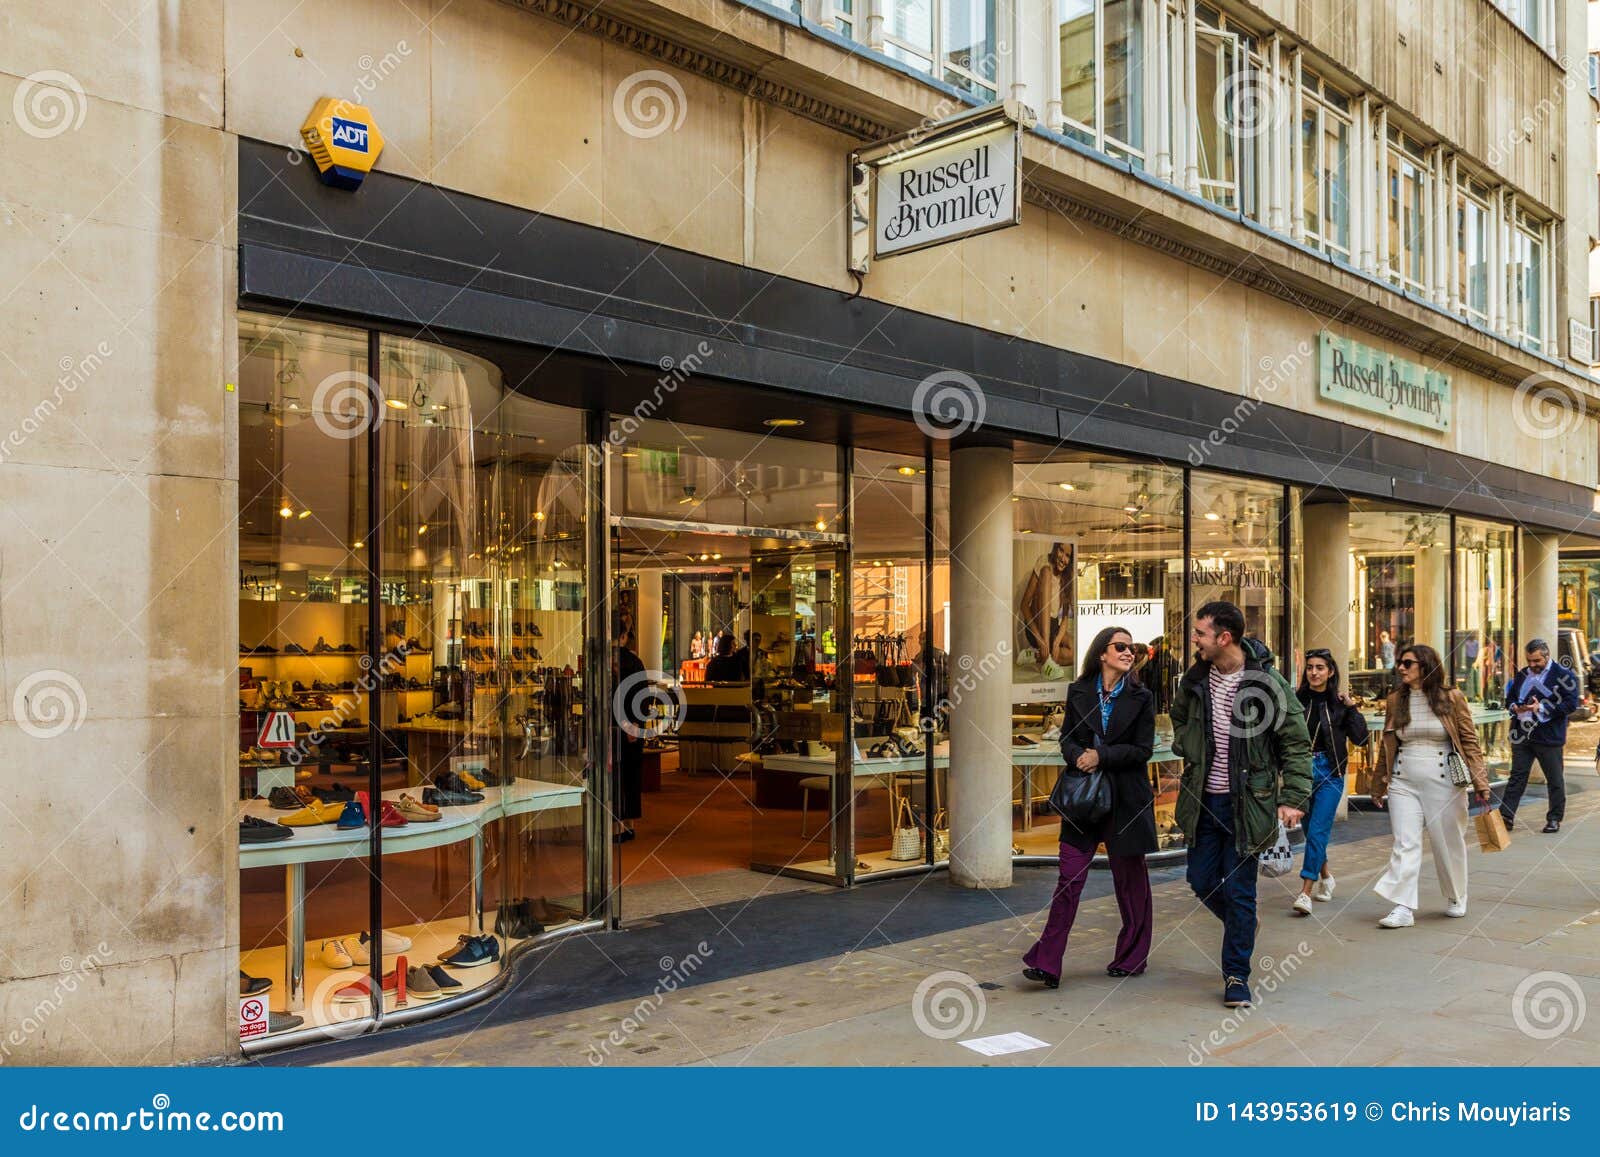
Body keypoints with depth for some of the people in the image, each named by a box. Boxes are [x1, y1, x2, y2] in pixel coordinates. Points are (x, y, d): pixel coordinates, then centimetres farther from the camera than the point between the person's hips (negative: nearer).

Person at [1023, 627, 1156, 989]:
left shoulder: (1141, 697, 2)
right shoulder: (1078, 692, 6)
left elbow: (1142, 749, -4)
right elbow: (1067, 739, 7)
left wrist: (1101, 756, -15)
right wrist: (1079, 756, -14)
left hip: (1126, 799, -1)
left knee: (1130, 879, 9)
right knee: (1069, 877, -4)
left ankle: (1132, 957, 25)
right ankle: (1046, 962, -3)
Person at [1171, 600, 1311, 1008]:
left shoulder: (1268, 683, -13)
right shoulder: (1195, 679, 2)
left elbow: (1296, 743, -8)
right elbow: (1179, 717, 24)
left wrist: (1293, 798, -15)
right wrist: (1185, 747, 5)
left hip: (1246, 802, -5)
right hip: (1203, 800, 5)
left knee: (1239, 890, 0)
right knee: (1202, 881, 10)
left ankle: (1236, 976, 14)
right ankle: (1242, 927, 40)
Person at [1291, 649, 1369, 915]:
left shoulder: (1338, 701, 0)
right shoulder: (1296, 699, 0)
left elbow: (1360, 738, -3)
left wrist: (1350, 708, -10)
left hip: (1330, 772, -2)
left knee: (1318, 831, -9)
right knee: (1309, 829, 15)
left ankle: (1306, 893, -10)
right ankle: (1325, 877, 39)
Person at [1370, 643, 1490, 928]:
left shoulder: (1452, 699, -2)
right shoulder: (1395, 701, 6)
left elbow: (1470, 741, -1)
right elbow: (1387, 746, 14)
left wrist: (1480, 781, -8)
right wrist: (1378, 785, 17)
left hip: (1443, 782, -2)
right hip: (1403, 783, 2)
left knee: (1448, 843, 10)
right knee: (1405, 844, -4)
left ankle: (1456, 899, 30)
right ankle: (1403, 908, -5)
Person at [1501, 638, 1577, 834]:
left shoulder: (1563, 674, -5)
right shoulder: (1522, 675, 12)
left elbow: (1571, 704, -12)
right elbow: (1509, 698, 21)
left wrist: (1542, 709, -20)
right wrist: (1515, 707, -3)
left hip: (1549, 738, -4)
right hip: (1522, 735, 4)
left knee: (1555, 780, 7)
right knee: (1517, 776, 4)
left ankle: (1554, 819, 19)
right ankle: (1506, 816, 2)